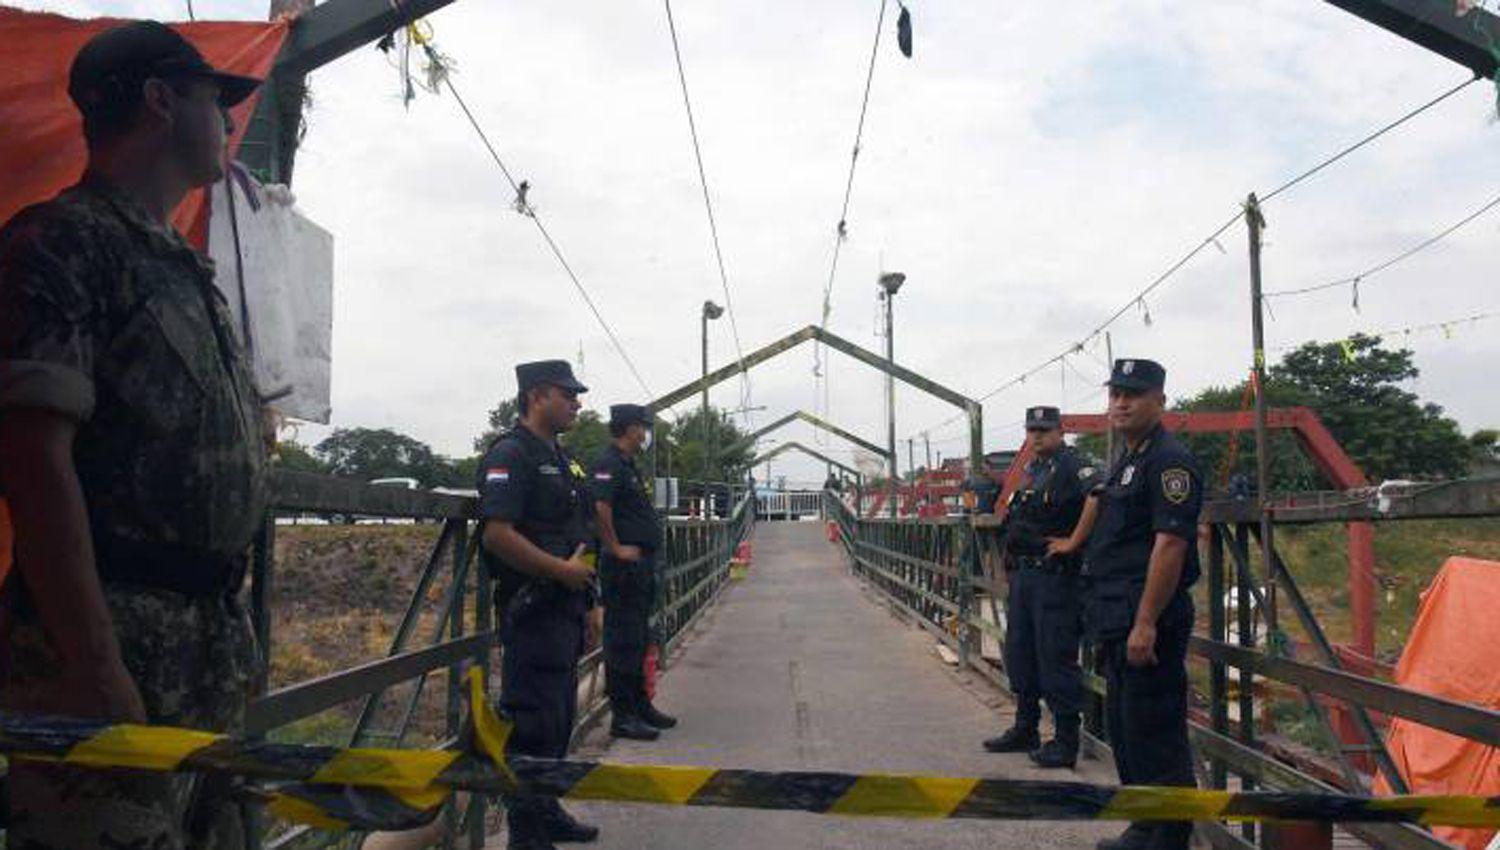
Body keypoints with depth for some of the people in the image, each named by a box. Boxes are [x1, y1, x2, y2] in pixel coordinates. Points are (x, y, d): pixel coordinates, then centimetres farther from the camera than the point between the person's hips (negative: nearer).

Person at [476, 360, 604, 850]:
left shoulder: (560, 459, 18)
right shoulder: (510, 455, -12)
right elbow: (498, 534, -24)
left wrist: (590, 604, 20)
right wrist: (564, 571, -19)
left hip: (565, 611, 10)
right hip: (532, 611, -10)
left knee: (560, 718, 17)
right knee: (533, 723, -3)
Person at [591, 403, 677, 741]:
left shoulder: (627, 465, 19)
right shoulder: (609, 464, -14)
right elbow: (599, 507, -28)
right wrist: (616, 548, -22)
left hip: (640, 566, 11)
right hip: (625, 567, -11)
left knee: (638, 638, 17)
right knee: (623, 640, -5)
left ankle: (640, 706, 27)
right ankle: (622, 716, 0)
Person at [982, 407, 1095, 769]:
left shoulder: (1071, 467, -11)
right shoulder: (1031, 471, 16)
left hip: (1055, 577, -9)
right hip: (1023, 575, 9)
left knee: (1056, 658, -5)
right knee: (1020, 654, 16)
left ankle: (1066, 741, 5)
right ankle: (1025, 730, 29)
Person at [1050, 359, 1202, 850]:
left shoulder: (1170, 461, -13)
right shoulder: (1126, 462, 18)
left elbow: (1169, 545, -21)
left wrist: (1146, 623, -24)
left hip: (1148, 621, -10)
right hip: (1119, 621, 10)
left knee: (1155, 735, -6)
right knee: (1123, 729, 17)